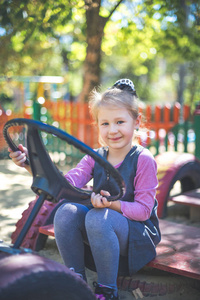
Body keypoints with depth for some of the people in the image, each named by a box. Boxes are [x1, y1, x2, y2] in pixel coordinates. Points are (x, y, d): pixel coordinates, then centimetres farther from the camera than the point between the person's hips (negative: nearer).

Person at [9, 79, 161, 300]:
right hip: (101, 230, 5)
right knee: (67, 210, -22)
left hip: (139, 234, -5)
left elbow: (143, 209, -16)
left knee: (98, 217, -34)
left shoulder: (143, 159, -12)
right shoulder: (95, 157, 2)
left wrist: (111, 204, -34)